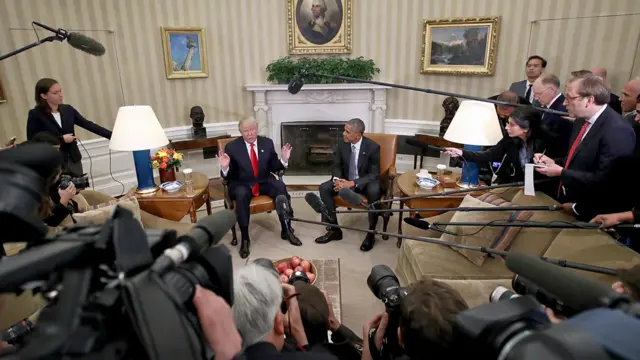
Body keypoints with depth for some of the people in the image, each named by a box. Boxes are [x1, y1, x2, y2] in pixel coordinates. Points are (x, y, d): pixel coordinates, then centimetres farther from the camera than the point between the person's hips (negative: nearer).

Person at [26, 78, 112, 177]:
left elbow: (89, 125, 3)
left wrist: (112, 135, -6)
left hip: (74, 160, 5)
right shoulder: (35, 115, -8)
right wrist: (61, 139, -15)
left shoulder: (68, 109, 5)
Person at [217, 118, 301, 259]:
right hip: (242, 184, -2)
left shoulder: (267, 143, 3)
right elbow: (228, 176, -4)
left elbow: (273, 167, 6)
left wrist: (284, 160, -13)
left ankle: (286, 230, -15)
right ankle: (245, 238, -22)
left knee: (280, 187, -28)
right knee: (241, 194, -36)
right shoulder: (232, 147, -5)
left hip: (264, 182, 3)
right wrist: (225, 167, -26)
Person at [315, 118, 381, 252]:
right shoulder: (343, 145, -6)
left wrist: (352, 183, -33)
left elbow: (374, 174, -20)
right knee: (324, 188, -19)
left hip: (365, 182, -4)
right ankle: (334, 229, -8)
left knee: (374, 192, -38)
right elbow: (336, 165, 4)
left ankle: (371, 233, -18)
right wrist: (337, 179, -20)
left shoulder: (373, 147, -19)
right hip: (345, 180, 5)